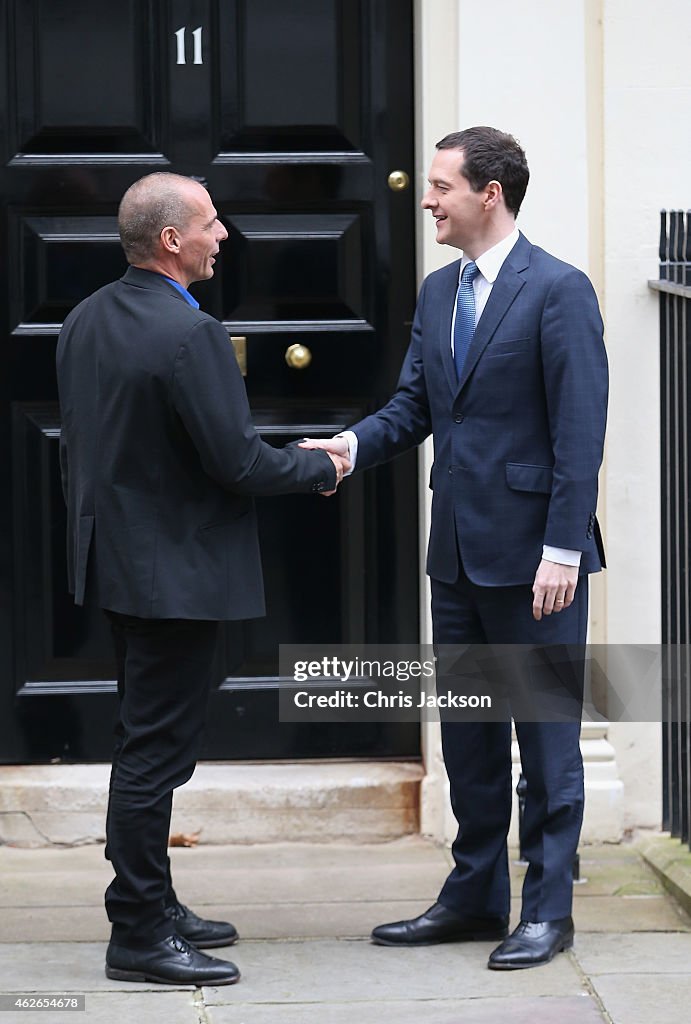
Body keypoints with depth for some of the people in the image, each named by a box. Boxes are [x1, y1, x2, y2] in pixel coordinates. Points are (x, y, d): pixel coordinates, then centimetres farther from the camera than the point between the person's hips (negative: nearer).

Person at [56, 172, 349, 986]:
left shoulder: (86, 320, 7)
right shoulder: (189, 334, -21)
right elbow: (236, 461, -21)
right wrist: (320, 469, -4)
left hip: (115, 556, 10)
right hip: (175, 573, -9)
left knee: (146, 744, 18)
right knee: (155, 752, -3)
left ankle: (150, 907, 28)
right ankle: (139, 937, 4)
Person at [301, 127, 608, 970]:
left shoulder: (558, 290, -11)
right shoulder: (437, 292, 12)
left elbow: (580, 431, -14)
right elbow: (413, 404, 12)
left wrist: (562, 550, -18)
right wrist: (355, 444, -9)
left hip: (531, 553, -8)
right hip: (458, 552, 8)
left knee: (546, 736, 2)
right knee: (467, 735, 15)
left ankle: (547, 909, 11)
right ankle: (474, 897, 26)